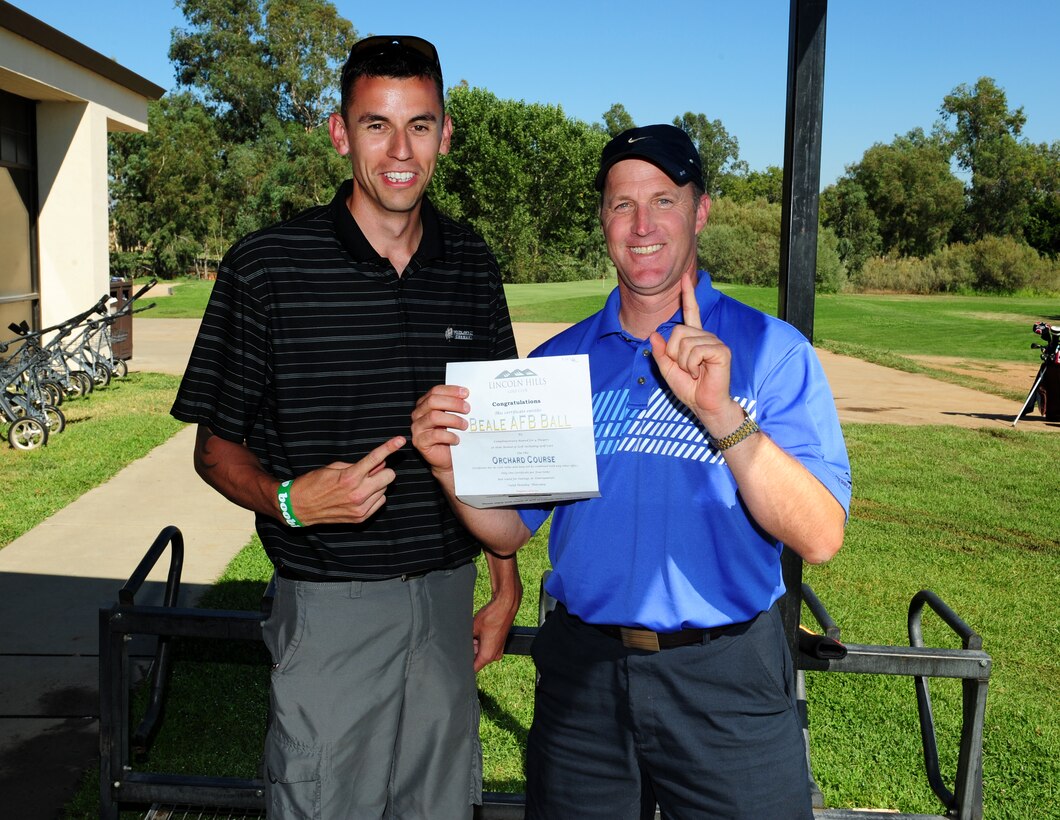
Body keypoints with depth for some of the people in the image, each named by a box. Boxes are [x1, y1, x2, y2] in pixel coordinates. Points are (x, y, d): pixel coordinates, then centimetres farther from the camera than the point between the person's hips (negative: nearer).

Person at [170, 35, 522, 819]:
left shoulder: (472, 266, 4)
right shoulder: (267, 266, -8)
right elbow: (216, 448, -3)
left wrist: (505, 580, 9)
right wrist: (290, 500, -24)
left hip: (447, 599, 4)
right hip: (329, 604, -3)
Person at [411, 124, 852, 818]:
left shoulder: (771, 350, -6)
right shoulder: (558, 360, 4)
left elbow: (820, 539, -16)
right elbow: (511, 529, 6)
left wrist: (722, 416, -27)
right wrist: (452, 466, -13)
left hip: (727, 685, -2)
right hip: (582, 675, 3)